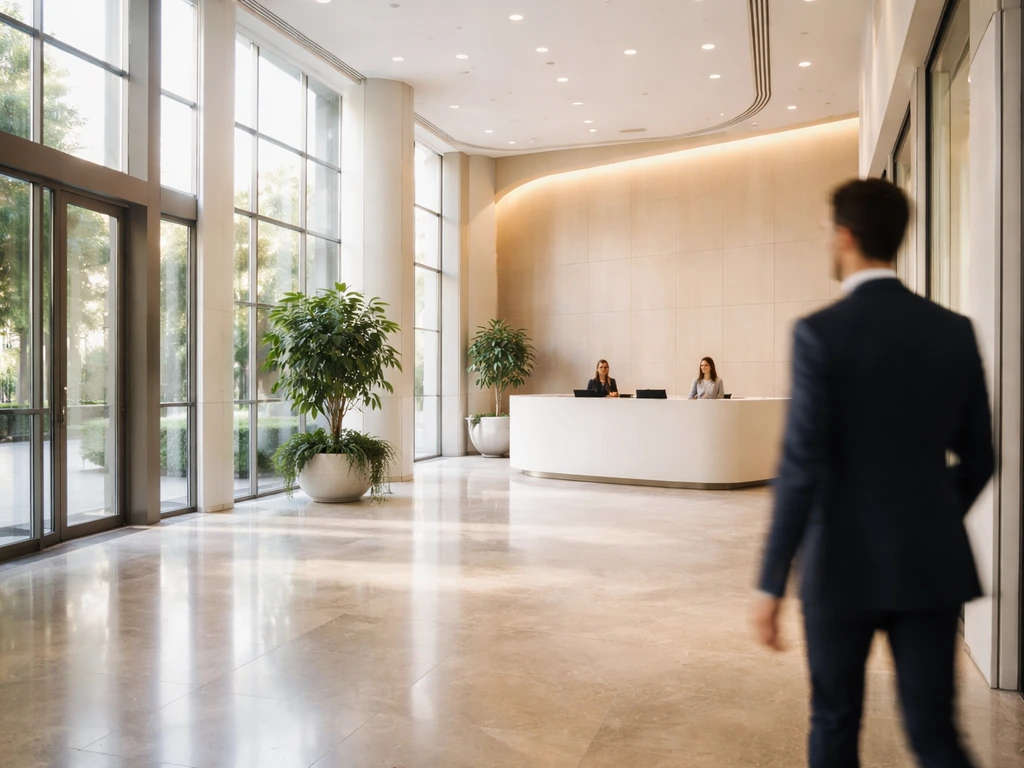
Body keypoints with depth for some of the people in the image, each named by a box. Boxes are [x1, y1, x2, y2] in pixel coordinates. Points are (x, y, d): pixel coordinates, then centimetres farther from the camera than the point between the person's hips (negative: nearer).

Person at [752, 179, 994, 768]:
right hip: (932, 565, 4)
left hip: (845, 564, -4)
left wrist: (772, 584, -13)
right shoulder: (955, 331, 2)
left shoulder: (821, 333, -14)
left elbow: (803, 466, -18)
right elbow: (977, 459, 7)